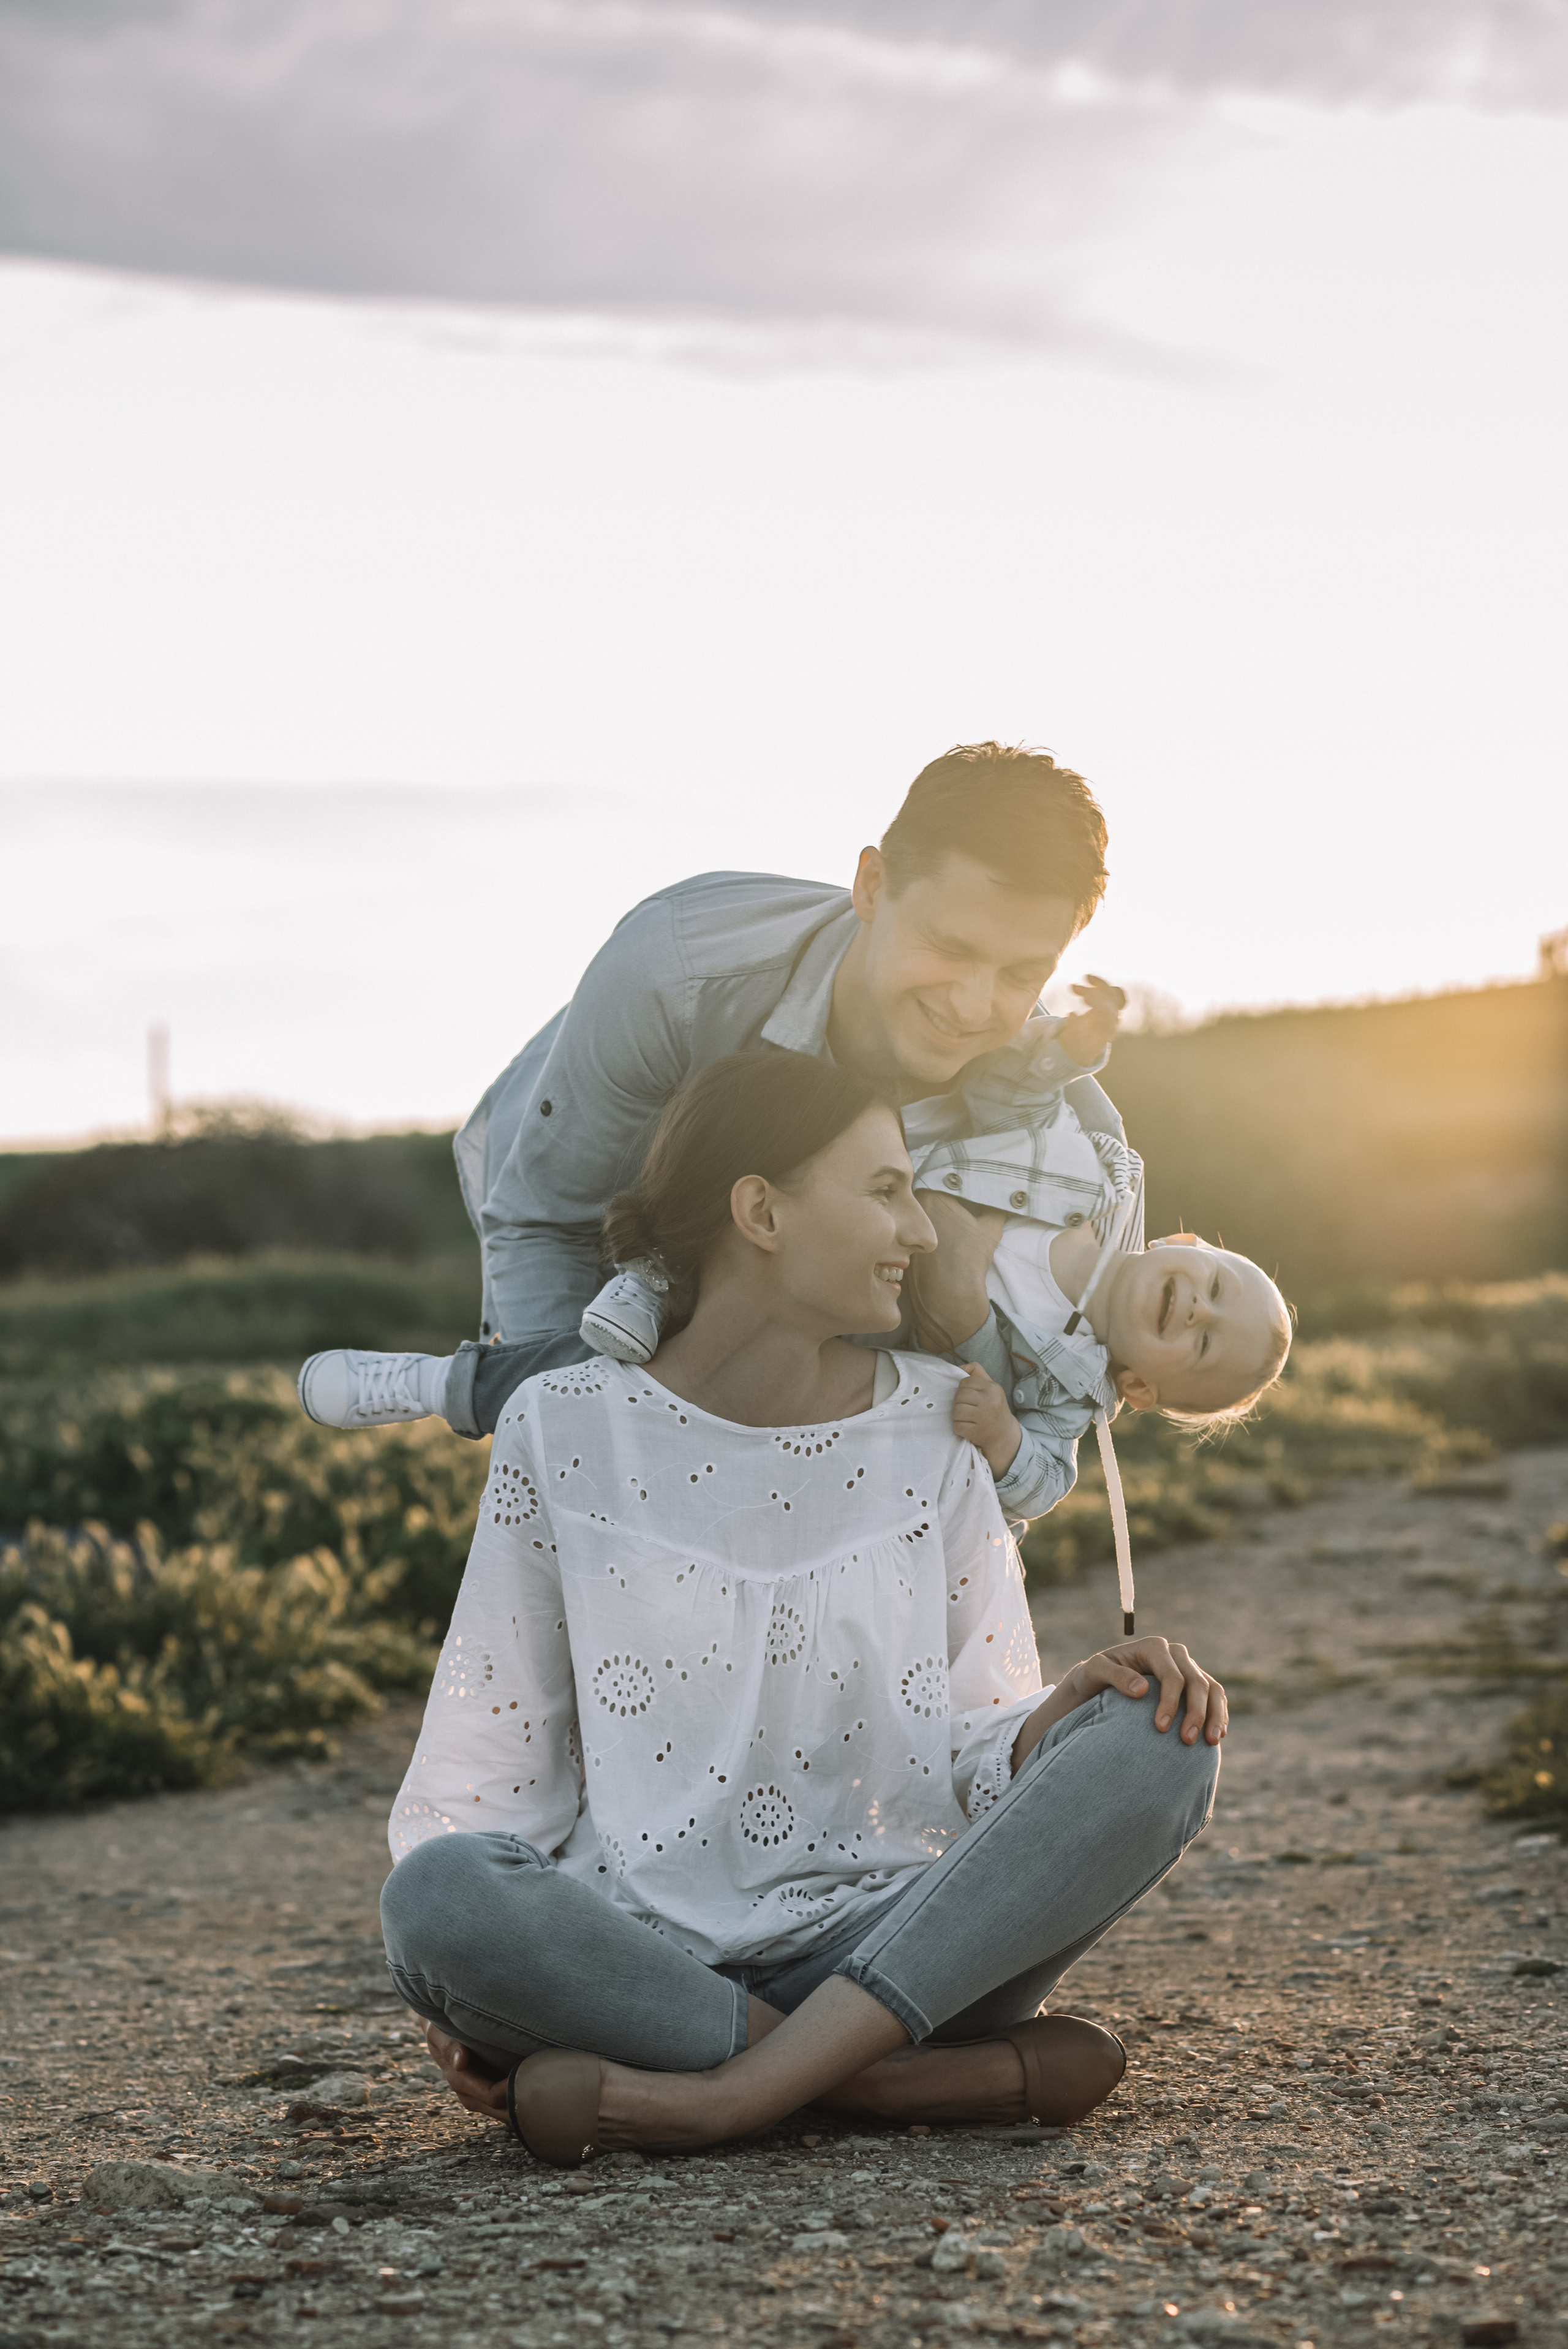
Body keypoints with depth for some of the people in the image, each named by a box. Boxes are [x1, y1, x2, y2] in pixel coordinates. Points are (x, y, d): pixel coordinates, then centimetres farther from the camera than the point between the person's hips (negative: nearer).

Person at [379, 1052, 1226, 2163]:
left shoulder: (934, 1426, 8)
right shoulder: (569, 1431, 4)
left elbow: (986, 1745, 5)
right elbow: (494, 1745, 6)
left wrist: (1082, 1698, -19)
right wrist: (459, 1994, -10)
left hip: (895, 1941, 2)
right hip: (644, 1951, -1)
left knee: (1157, 1742, -23)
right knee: (439, 1894, -33)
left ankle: (732, 2093, -29)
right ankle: (909, 2079, -23)